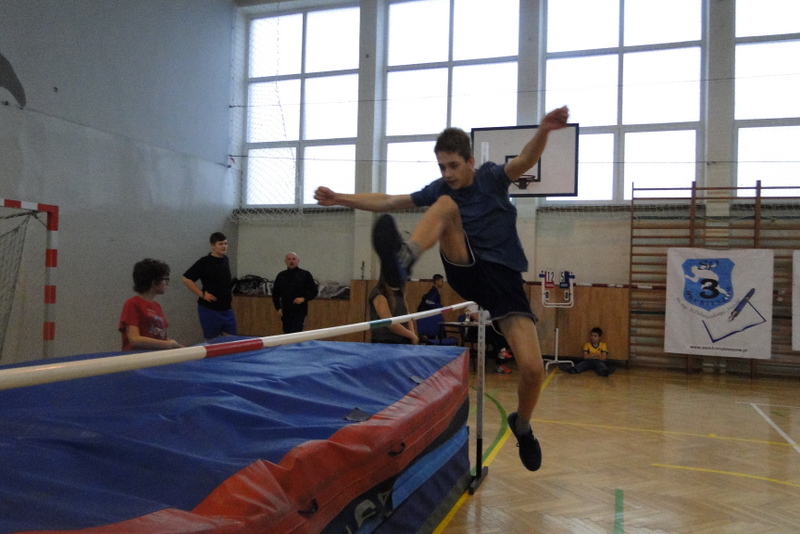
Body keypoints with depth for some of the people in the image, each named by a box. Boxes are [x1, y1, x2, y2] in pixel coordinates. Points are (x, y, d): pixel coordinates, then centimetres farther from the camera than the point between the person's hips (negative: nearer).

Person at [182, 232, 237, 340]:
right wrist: (202, 294, -14)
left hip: (226, 308, 6)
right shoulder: (204, 262, -11)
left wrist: (229, 294, 11)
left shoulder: (225, 260, 9)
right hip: (209, 309, -6)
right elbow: (186, 279, -13)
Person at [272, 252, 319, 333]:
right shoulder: (281, 276, 10)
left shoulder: (305, 275, 1)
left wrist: (304, 298, -15)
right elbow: (275, 294, 15)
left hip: (300, 312, -4)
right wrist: (278, 308, 3)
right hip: (285, 312, 4)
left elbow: (314, 290, 1)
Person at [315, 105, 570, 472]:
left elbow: (525, 160, -23)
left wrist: (543, 131, -44)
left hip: (503, 277, -1)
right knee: (446, 206, -23)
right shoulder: (439, 190, 6)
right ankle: (402, 261, -50)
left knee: (533, 368, -12)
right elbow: (388, 202, 7)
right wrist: (341, 199, -3)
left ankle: (522, 424, 21)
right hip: (466, 272, 1)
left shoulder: (491, 177, -2)